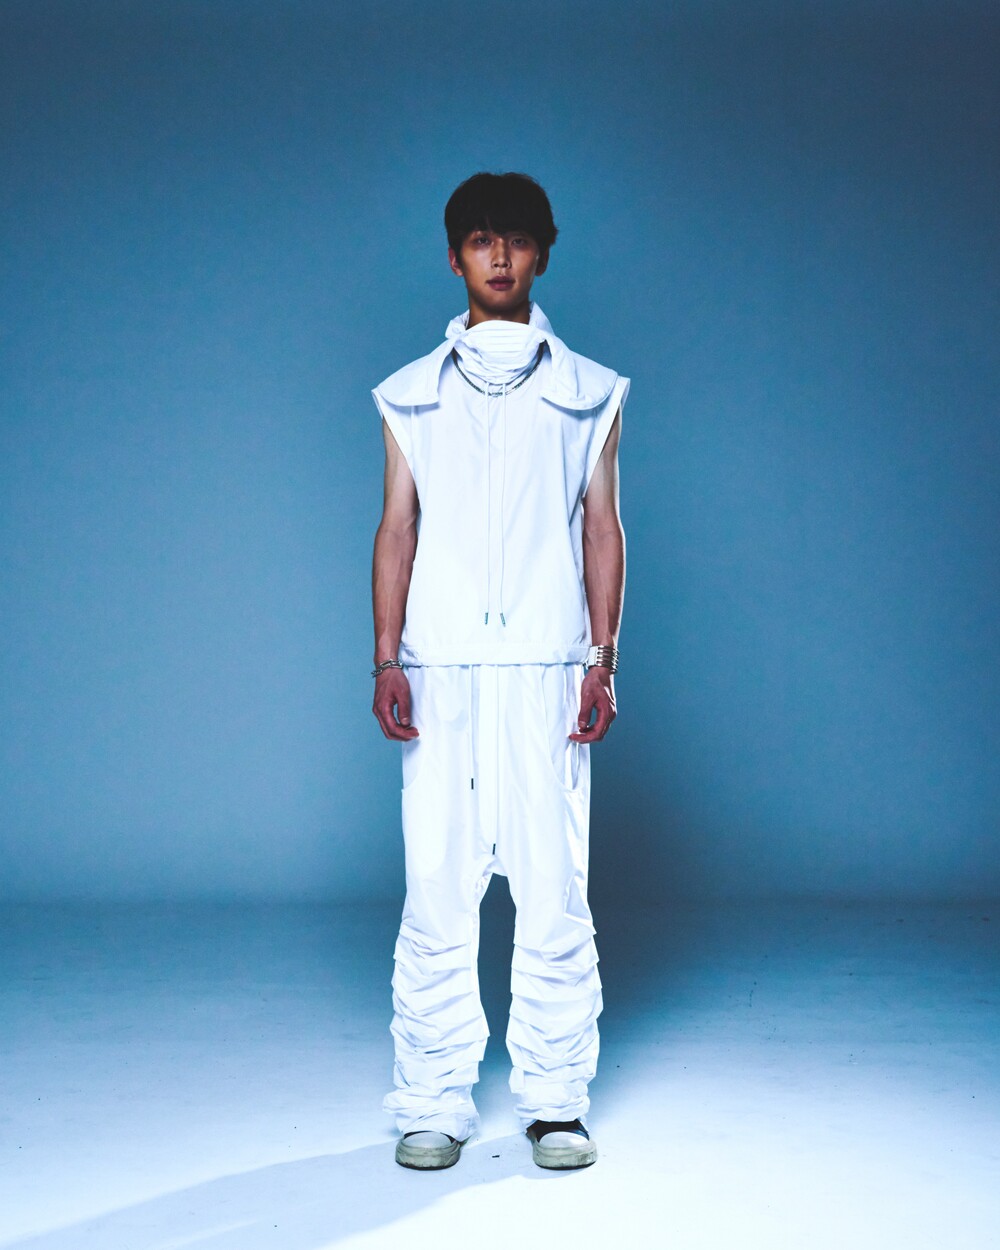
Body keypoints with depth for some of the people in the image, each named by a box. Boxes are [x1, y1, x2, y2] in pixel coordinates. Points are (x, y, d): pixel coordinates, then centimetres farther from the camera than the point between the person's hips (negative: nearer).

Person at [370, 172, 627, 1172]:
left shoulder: (587, 393, 13)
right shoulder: (412, 395, 15)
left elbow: (602, 528, 10)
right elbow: (396, 530, 12)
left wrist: (603, 659, 1)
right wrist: (386, 659, 1)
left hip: (547, 667, 0)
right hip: (439, 672, 1)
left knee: (553, 883, -2)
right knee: (436, 884, -2)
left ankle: (555, 1100, 8)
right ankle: (434, 1104, 7)